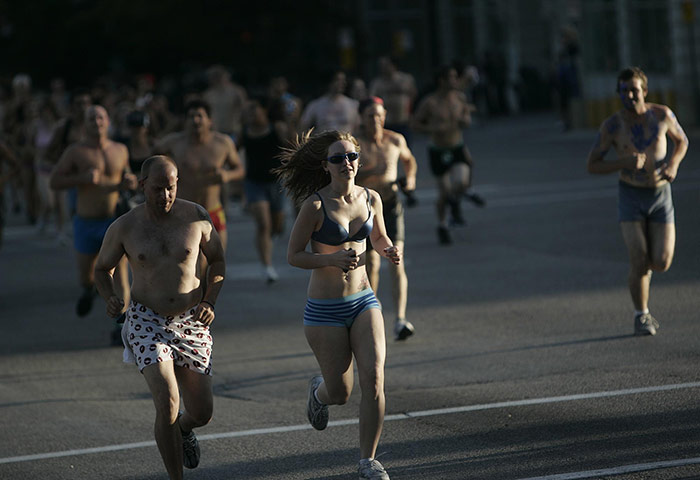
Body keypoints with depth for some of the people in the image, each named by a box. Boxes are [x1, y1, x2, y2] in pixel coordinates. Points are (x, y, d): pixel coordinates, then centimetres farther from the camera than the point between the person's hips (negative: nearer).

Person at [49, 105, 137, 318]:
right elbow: (54, 181, -10)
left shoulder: (120, 150, 3)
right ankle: (89, 290, 52)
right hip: (87, 223, 0)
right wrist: (82, 178, -24)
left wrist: (129, 183, -7)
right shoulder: (75, 152, -8)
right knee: (86, 274, 16)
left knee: (119, 275, -13)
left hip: (114, 221, 0)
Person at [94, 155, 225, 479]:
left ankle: (183, 428, 45)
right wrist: (111, 299, -12)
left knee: (202, 413, 6)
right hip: (148, 322, -2)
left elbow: (217, 260, 9)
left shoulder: (196, 216, -6)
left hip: (192, 323, 2)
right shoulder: (124, 228, -8)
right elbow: (102, 269, 9)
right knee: (167, 402, -22)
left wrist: (209, 301, -7)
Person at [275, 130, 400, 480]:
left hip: (363, 302, 3)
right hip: (325, 309, -3)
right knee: (340, 393, 6)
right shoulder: (315, 205, -13)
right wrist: (333, 259, -24)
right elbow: (293, 255, -9)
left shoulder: (371, 198, 0)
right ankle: (319, 389, 45)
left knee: (373, 379, -14)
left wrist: (390, 251, -5)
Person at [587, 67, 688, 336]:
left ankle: (646, 264, 31)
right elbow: (592, 166, -6)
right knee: (639, 264, -13)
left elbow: (682, 141, 11)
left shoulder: (662, 114, -8)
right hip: (631, 196, -2)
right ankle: (641, 316, 10)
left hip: (660, 196, 2)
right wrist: (624, 163, -23)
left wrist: (673, 164, -10)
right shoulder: (612, 125, -11)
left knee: (662, 263, -8)